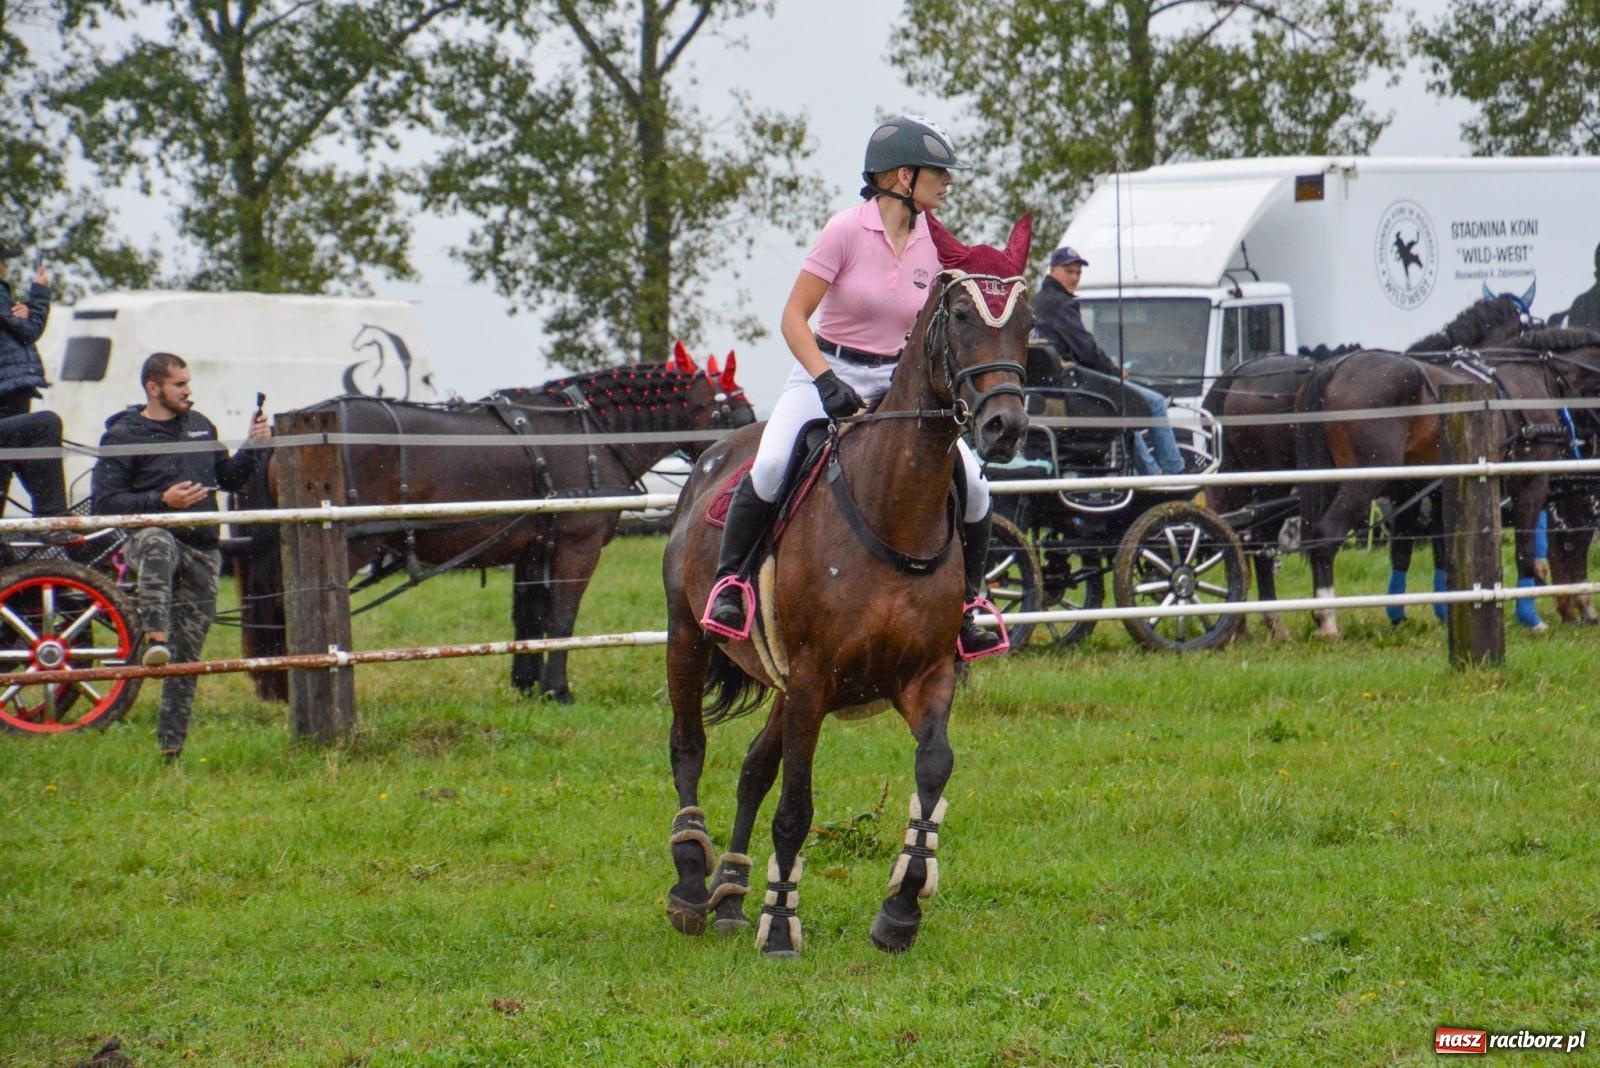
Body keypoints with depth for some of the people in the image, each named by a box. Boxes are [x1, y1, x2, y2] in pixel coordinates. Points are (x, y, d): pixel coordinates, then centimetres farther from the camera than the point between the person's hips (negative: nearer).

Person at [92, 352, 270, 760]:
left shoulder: (199, 425, 16)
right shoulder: (123, 436, -1)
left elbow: (229, 479, 23)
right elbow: (106, 503, -8)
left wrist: (252, 447, 6)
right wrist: (162, 501, -18)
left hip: (202, 553, 5)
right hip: (153, 535, -5)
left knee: (187, 655, 5)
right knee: (158, 545, -44)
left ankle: (171, 747, 12)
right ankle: (155, 638, -58)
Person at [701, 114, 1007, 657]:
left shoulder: (932, 246, 3)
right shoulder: (848, 230, -12)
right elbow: (794, 317, -12)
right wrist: (828, 383, -24)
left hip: (897, 386, 5)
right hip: (825, 373, -5)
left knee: (973, 486, -12)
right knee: (772, 466, -32)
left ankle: (962, 610, 8)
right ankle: (729, 582, -12)